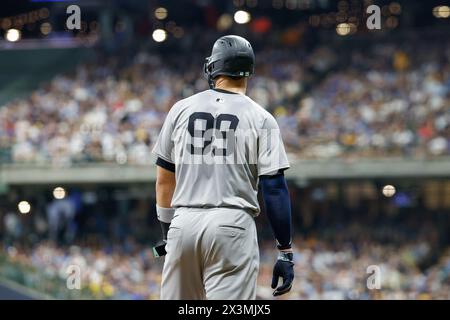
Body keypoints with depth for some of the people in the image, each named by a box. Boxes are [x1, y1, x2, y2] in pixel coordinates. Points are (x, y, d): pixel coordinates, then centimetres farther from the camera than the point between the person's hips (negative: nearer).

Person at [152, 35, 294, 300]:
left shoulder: (182, 109, 9)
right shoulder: (261, 118, 0)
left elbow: (165, 178, 14)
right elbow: (274, 189, -4)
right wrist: (286, 253, -1)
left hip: (184, 221, 3)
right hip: (232, 224, -3)